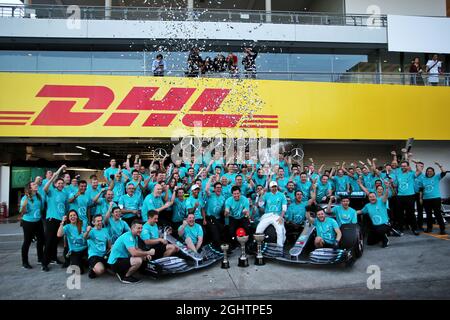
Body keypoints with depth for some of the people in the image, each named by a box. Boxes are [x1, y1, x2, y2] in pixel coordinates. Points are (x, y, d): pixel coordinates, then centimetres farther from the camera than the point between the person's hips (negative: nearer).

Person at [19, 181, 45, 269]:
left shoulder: (39, 197, 1)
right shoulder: (25, 198, -14)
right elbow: (23, 212, -18)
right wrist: (24, 204, -32)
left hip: (38, 221, 6)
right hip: (28, 222, -5)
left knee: (41, 239, 14)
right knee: (27, 241, 2)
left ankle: (40, 258, 32)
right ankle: (25, 262, 15)